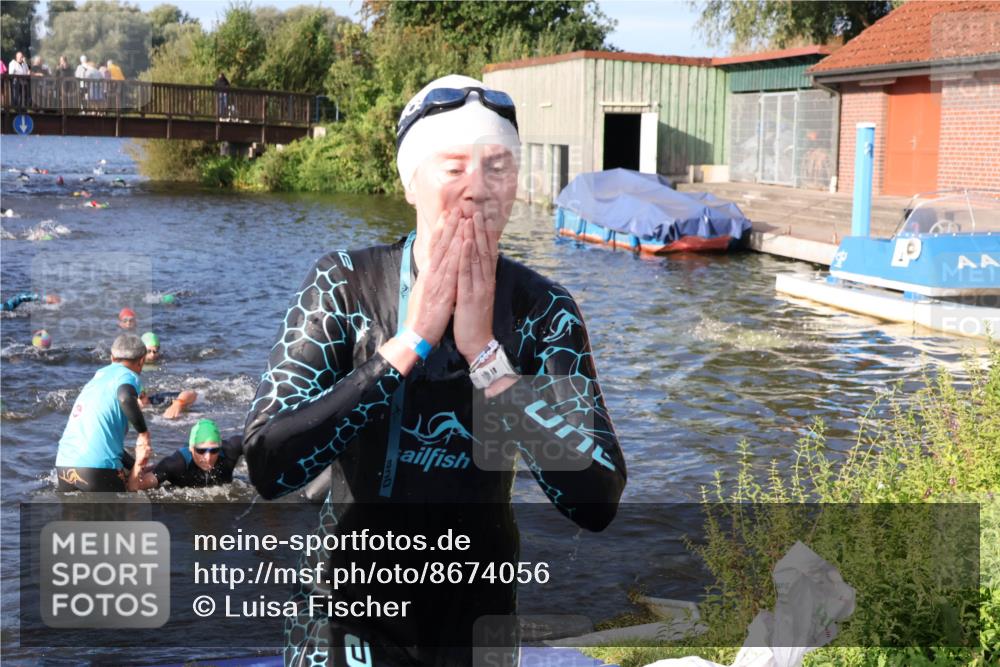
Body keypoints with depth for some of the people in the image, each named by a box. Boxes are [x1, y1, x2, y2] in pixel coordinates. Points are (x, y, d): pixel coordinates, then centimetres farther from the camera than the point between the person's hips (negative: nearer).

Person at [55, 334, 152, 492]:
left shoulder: (98, 376, 23)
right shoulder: (128, 376, 2)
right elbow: (125, 398, -24)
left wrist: (136, 463, 33)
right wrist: (144, 434, -13)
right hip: (97, 466, -7)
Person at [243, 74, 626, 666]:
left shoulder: (543, 309, -11)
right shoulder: (343, 284, -13)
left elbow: (596, 503, -20)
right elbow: (268, 466, -23)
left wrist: (483, 352, -24)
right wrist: (411, 342, -25)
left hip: (476, 618, 2)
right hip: (348, 614, -1)